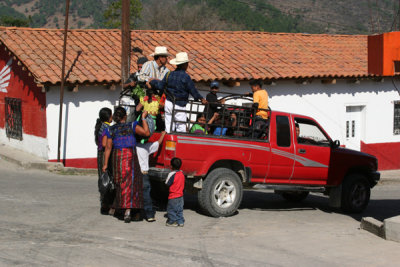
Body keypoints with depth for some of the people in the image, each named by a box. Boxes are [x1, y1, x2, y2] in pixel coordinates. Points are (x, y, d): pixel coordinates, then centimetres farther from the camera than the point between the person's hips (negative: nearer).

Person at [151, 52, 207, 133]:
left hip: (168, 103, 5)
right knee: (181, 129, -1)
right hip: (179, 106, -5)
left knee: (168, 128, 9)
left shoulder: (169, 74, 3)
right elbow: (193, 91, -7)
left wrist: (153, 82, 27)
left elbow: (160, 86, 8)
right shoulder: (186, 77, -13)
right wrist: (201, 99, 7)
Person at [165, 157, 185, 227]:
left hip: (173, 196, -7)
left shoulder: (172, 174, -20)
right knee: (179, 210, 16)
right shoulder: (182, 173, 3)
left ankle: (173, 222, 10)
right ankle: (180, 222, 18)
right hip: (180, 195, 7)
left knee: (171, 209, 6)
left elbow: (167, 184, -13)